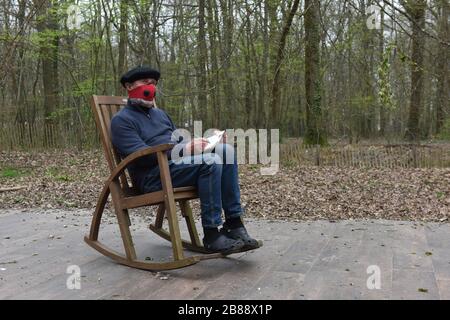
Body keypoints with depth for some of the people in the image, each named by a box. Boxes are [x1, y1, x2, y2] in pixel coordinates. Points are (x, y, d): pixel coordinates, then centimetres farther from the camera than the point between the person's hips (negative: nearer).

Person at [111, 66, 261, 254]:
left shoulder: (160, 114, 28)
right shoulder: (122, 120, 1)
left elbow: (179, 140, 27)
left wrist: (195, 143, 2)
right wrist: (184, 149, -19)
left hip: (178, 164, 8)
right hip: (153, 177, -7)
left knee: (225, 150, -14)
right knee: (210, 161, -29)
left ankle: (234, 223, -17)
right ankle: (212, 235, -26)